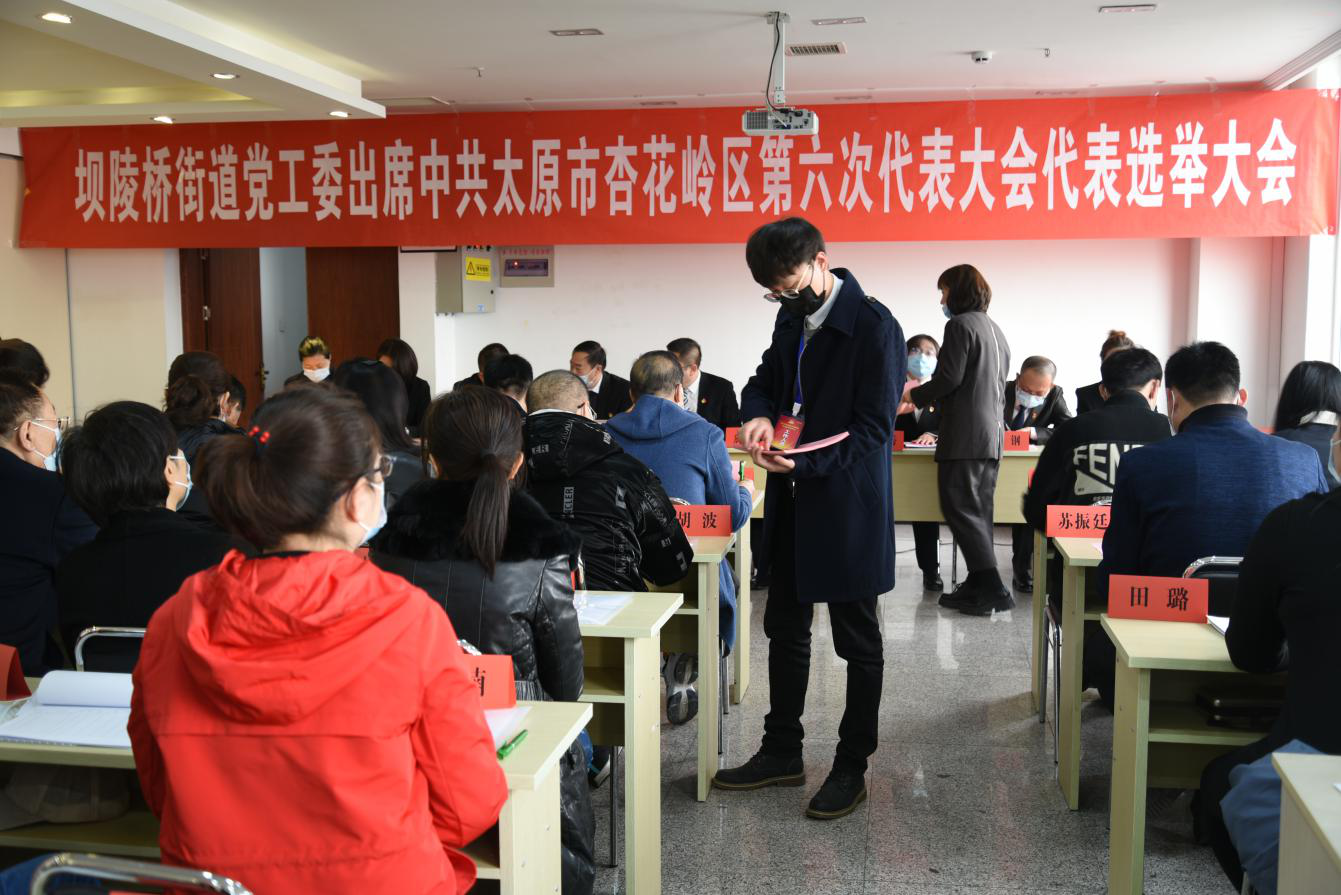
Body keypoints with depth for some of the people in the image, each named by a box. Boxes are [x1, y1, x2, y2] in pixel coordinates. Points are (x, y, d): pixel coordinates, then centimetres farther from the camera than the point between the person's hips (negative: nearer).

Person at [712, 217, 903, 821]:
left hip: (848, 505, -8)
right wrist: (760, 413, -8)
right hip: (793, 504, 8)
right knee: (785, 629, 16)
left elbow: (873, 428, -18)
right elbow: (765, 380, 15)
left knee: (857, 641, 7)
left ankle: (851, 768, 21)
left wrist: (805, 462, -28)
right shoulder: (794, 319, 8)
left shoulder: (873, 327, -16)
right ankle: (782, 752, 31)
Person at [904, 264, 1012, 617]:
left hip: (966, 436, -9)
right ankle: (978, 586, 14)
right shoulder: (994, 329, 20)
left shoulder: (960, 325, -8)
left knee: (961, 511, -7)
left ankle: (992, 590, -10)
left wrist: (914, 395, 2)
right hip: (992, 434, 9)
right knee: (978, 511, 11)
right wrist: (926, 399, 28)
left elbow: (949, 378, -15)